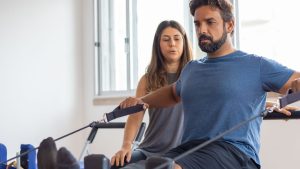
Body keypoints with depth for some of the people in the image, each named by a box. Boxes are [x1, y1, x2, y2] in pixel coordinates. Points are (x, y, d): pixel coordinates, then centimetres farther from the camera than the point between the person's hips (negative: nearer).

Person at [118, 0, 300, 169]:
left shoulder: (256, 65, 5)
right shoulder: (191, 68, 26)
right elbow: (174, 92, 46)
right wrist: (141, 100, 30)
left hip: (234, 152, -6)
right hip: (188, 149, 6)